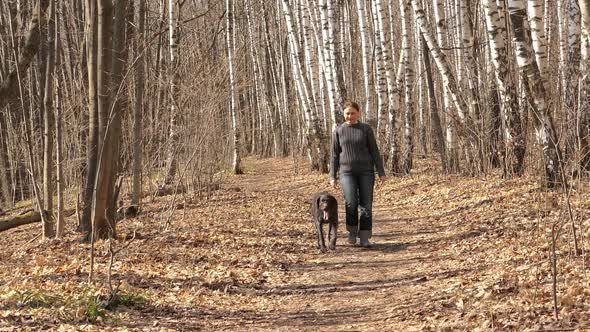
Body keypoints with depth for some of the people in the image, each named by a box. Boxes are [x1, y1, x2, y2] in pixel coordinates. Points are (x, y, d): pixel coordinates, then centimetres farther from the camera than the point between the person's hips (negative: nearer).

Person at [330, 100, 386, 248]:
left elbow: (374, 151, 2)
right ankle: (352, 230, 5)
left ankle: (364, 238, 4)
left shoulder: (366, 129, 2)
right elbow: (334, 154, 6)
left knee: (366, 205, -3)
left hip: (366, 171, 0)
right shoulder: (338, 131, 4)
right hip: (347, 172, 0)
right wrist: (332, 176, 2)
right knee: (351, 202, -17)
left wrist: (381, 172, -3)